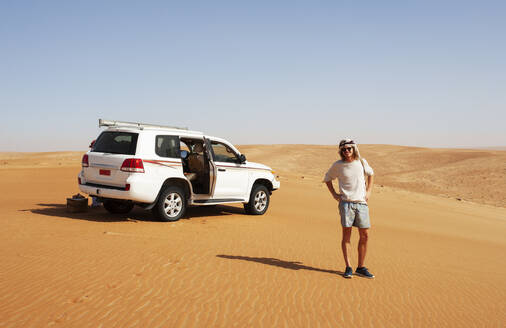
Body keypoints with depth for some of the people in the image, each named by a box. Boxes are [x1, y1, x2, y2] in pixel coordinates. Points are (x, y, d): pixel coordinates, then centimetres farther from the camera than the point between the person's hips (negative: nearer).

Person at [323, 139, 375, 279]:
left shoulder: (362, 162, 6)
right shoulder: (337, 165, 0)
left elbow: (371, 174, 24)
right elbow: (327, 178, 16)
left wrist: (369, 191, 13)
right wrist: (334, 194, 5)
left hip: (362, 203, 3)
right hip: (346, 203, -3)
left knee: (364, 235, 3)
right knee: (346, 234, -3)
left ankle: (361, 267, 14)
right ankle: (348, 267, 4)